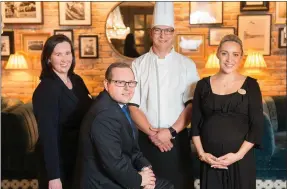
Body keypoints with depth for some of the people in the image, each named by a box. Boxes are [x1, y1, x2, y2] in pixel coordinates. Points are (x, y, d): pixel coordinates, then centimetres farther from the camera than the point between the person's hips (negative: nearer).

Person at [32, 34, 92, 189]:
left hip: (81, 156, 7)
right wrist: (53, 176, -25)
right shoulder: (45, 89, -20)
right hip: (58, 160, -7)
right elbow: (48, 134, -24)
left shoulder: (77, 80, 2)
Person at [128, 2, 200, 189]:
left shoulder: (187, 65, 3)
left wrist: (171, 132, -13)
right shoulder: (138, 65, 3)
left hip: (177, 139, 0)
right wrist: (151, 133, -11)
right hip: (146, 140, 0)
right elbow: (133, 106, -1)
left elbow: (192, 104, -3)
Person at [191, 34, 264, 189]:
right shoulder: (203, 85, 4)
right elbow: (195, 123, 5)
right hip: (210, 160, 1)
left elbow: (257, 126, -2)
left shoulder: (250, 85, 0)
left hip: (241, 160, -1)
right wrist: (201, 153, -5)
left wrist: (238, 155, -10)